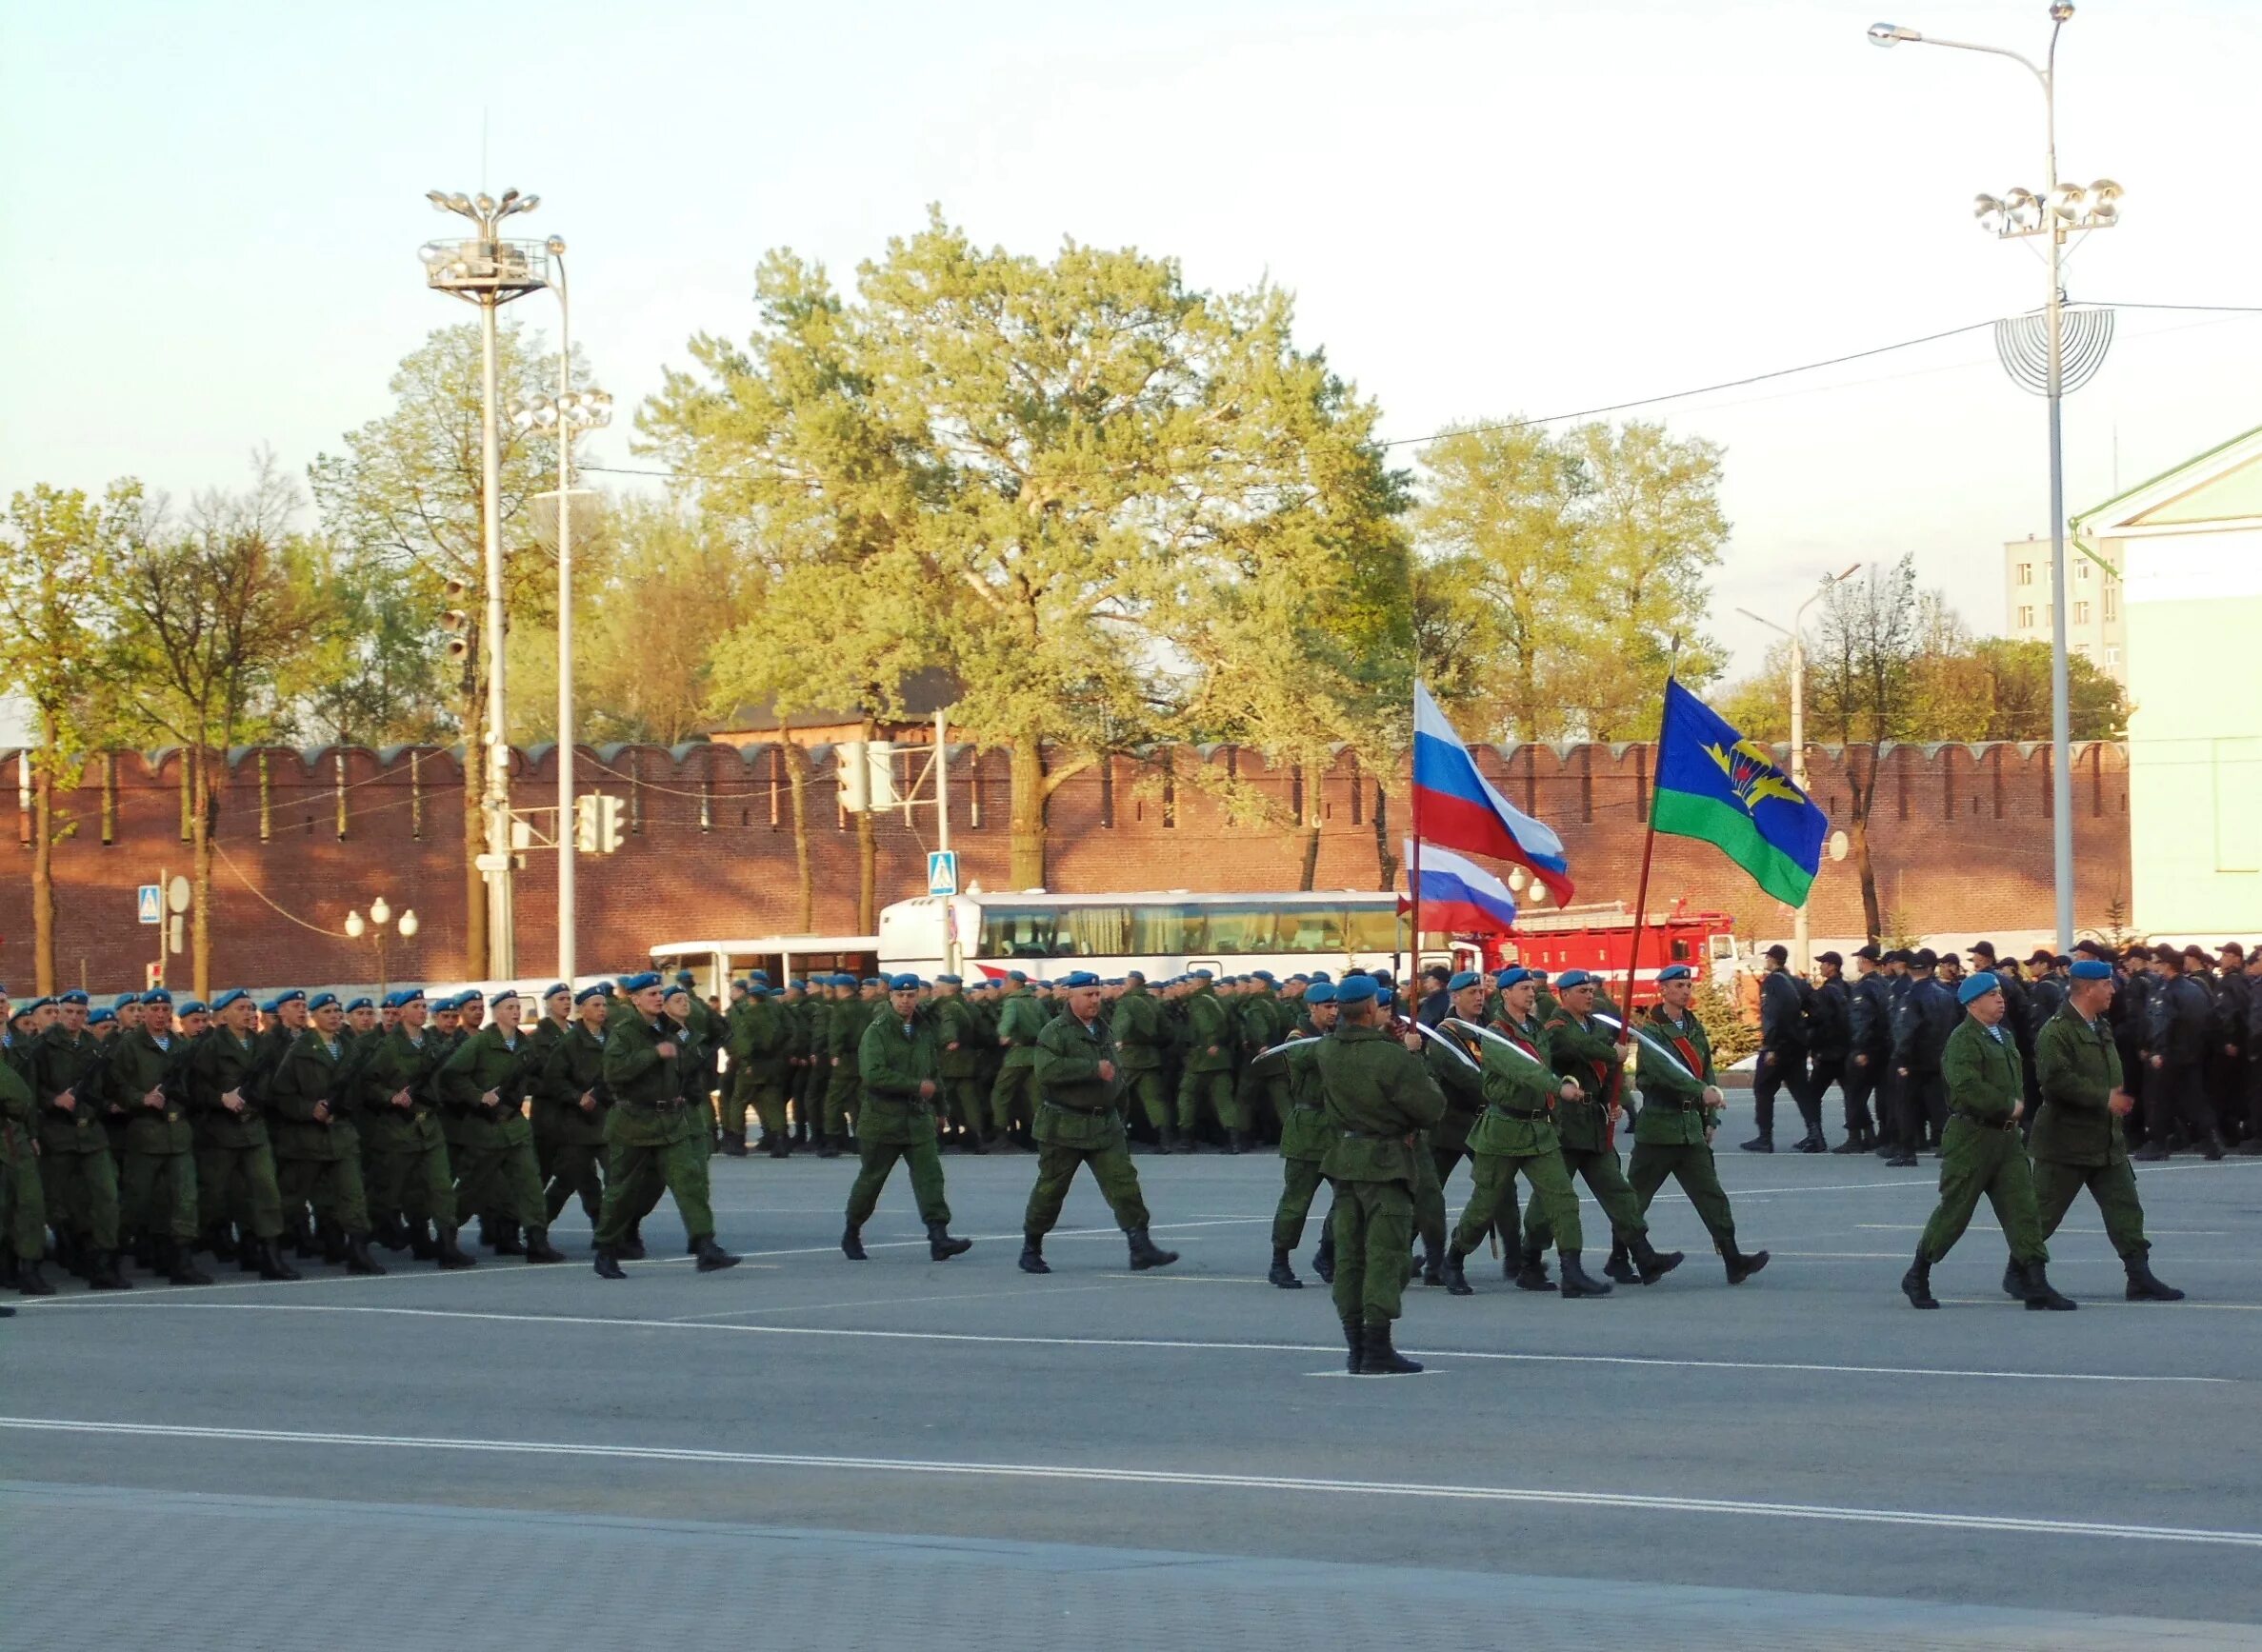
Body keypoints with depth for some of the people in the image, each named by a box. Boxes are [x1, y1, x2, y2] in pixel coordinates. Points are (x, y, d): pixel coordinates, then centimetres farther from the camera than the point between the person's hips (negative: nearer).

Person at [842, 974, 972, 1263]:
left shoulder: (924, 1030, 11)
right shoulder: (878, 1031, -9)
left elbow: (935, 1069, 28)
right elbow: (873, 1074, -22)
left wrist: (934, 1089, 12)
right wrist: (917, 1086, -20)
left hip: (919, 1118, 4)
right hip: (883, 1117, -4)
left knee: (930, 1175, -9)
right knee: (871, 1179, 7)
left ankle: (939, 1236, -17)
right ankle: (851, 1235, 24)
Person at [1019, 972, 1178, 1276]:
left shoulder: (1102, 1030, 15)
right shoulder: (1055, 1031, -10)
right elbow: (1046, 1070, -27)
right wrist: (1094, 1068, -25)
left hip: (1105, 1124, 6)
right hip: (1064, 1125, -6)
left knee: (1123, 1181, -7)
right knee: (1050, 1188, 4)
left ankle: (1141, 1249, -12)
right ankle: (1031, 1250, 19)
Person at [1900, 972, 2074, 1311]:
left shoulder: (2005, 1037, 16)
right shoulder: (1963, 1040, -13)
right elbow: (1966, 1088, -26)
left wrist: (2017, 1106, 11)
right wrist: (2008, 1106, -17)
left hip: (2006, 1134, 8)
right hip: (1971, 1136, -8)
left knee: (2023, 1207, 0)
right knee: (1955, 1210, 1)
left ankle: (2036, 1284, -3)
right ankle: (1917, 1277, 16)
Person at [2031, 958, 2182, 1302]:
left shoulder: (2101, 1029, 15)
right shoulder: (2055, 1032, -15)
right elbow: (2057, 1080, -26)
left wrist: (2120, 1099, 8)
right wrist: (2105, 1099, -23)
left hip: (2107, 1141, 8)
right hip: (2066, 1141, -8)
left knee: (2125, 1209, 0)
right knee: (2044, 1211, 2)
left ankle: (2140, 1279, 0)